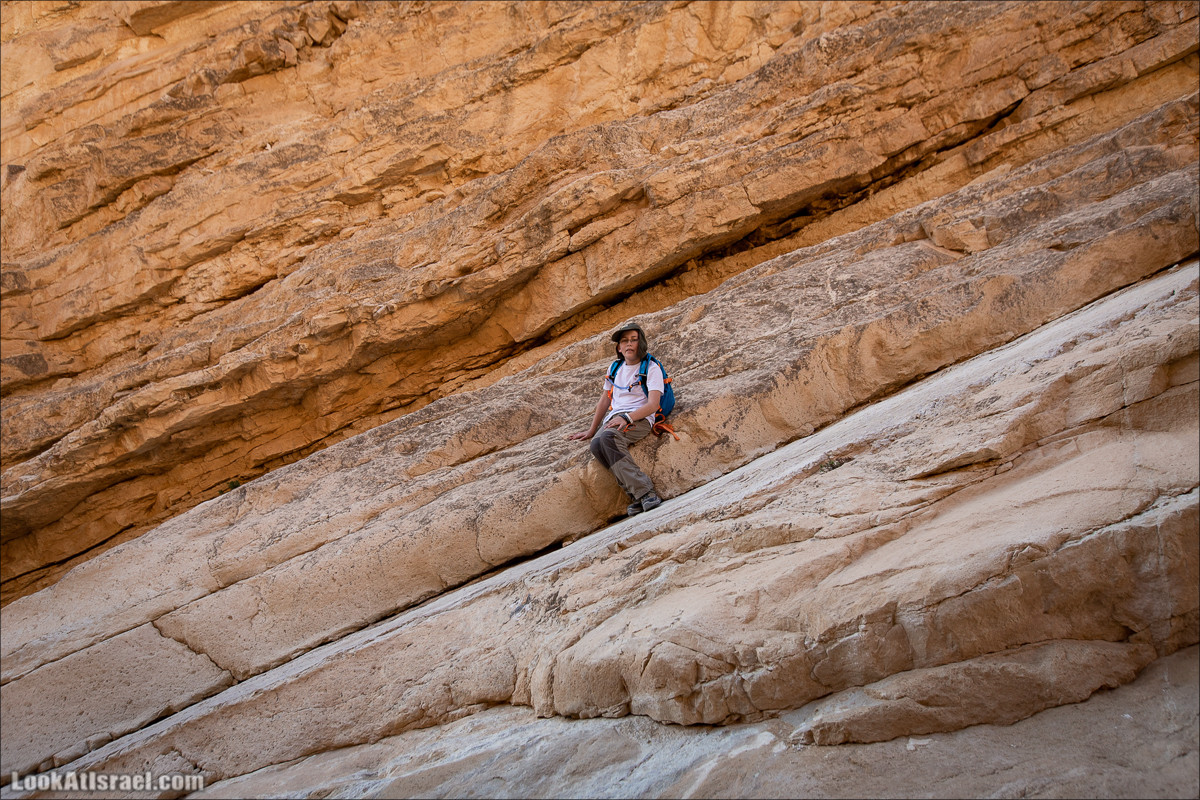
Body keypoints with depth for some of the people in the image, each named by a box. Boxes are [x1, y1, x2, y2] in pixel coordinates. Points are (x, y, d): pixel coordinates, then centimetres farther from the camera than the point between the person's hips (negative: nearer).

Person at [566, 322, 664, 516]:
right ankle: (643, 494, -39)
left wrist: (626, 418, -22)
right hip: (613, 419, 6)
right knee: (597, 444, -31)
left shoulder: (651, 368, 3)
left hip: (639, 419, -5)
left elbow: (653, 405, -9)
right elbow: (605, 400, 28)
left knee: (607, 437, -38)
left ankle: (642, 494, -43)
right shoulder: (616, 368, 22)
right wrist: (591, 430, 24)